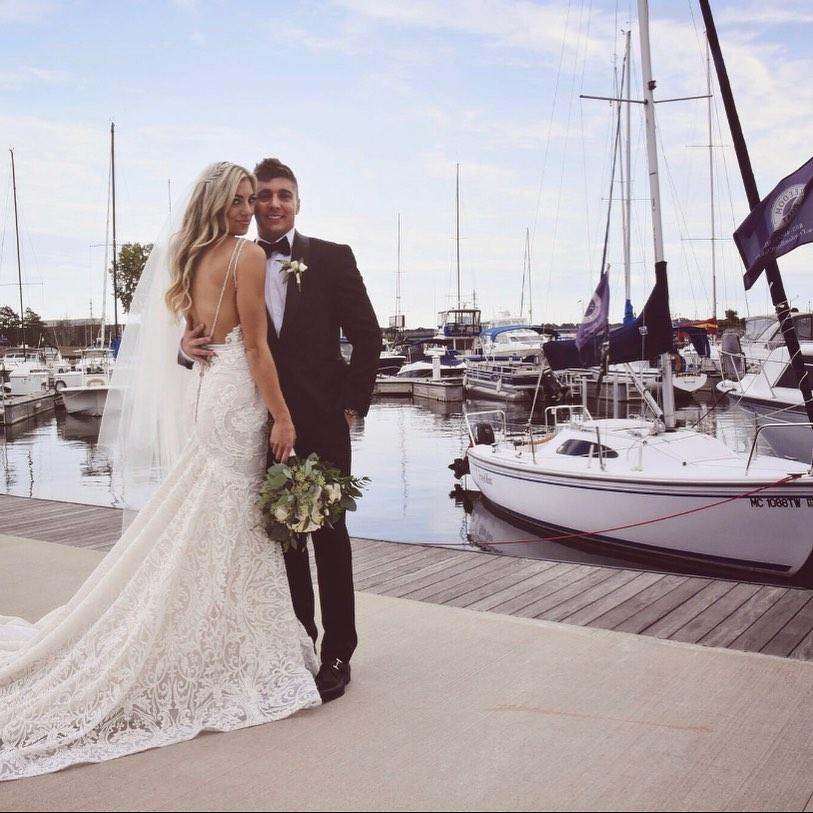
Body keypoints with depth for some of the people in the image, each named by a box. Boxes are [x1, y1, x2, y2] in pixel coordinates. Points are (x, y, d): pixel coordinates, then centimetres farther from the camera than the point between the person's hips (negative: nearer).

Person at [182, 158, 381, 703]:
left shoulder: (333, 258, 1)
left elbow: (368, 336, 1)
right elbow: (210, 331, 9)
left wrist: (354, 404, -4)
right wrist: (190, 344, -14)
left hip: (322, 421, -2)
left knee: (329, 534, 5)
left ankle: (338, 653, 14)